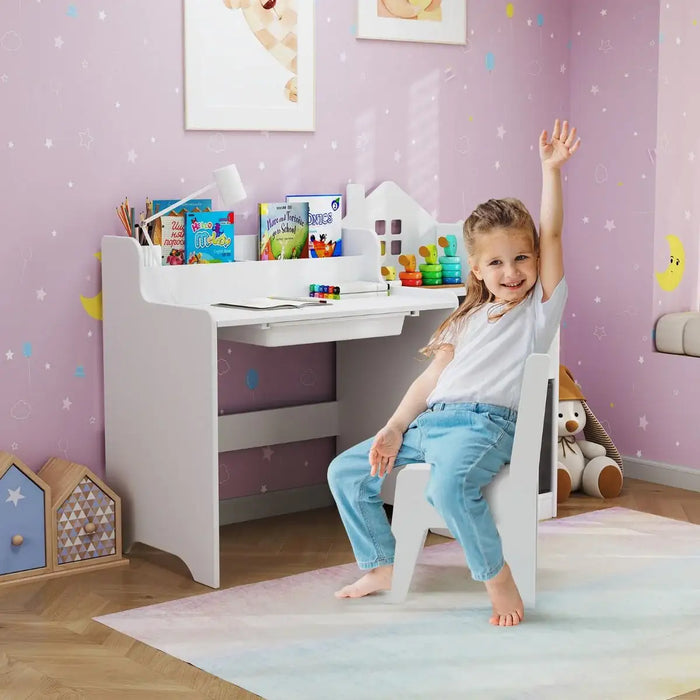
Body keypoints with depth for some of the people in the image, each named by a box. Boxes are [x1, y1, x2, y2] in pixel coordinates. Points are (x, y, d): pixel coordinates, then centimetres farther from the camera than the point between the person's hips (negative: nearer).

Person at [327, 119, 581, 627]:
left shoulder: (541, 305, 5)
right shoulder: (470, 319, 22)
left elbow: (552, 233, -5)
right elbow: (431, 378, 16)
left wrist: (551, 169, -13)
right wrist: (394, 428, 4)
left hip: (485, 423, -7)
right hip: (429, 420, 7)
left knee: (449, 484, -38)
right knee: (346, 470, 6)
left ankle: (498, 579, -18)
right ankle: (381, 567, 16)